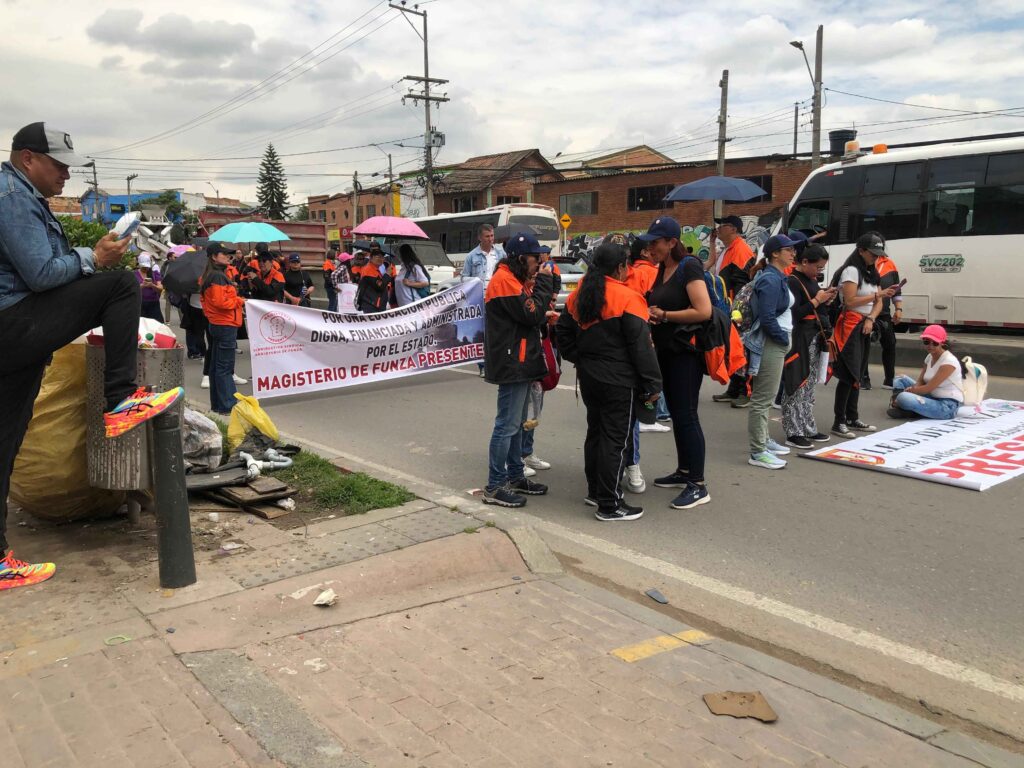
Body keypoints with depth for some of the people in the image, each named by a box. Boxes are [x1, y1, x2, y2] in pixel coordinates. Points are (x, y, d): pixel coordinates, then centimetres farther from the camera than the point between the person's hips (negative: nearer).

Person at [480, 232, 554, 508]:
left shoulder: (514, 279, 18)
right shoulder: (505, 281, -15)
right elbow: (531, 314, -20)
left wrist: (543, 317, 2)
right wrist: (544, 282, -12)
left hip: (519, 363, 11)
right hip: (512, 364, -11)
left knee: (516, 423, 17)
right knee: (507, 425, -7)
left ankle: (515, 477, 27)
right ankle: (494, 487, -2)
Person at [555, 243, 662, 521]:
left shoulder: (579, 295, 6)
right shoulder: (627, 298, -16)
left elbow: (563, 331, 15)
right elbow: (641, 345, -16)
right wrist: (652, 384, -11)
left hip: (589, 378, 8)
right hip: (620, 382, -8)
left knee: (595, 433, 19)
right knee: (617, 440, -1)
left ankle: (595, 491, 31)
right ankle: (609, 505, 3)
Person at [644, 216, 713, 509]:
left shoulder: (688, 267, -14)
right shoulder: (663, 270, 11)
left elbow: (704, 311, -24)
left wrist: (663, 315, -16)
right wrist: (652, 314, 1)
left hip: (686, 352, -9)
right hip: (667, 351, 9)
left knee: (686, 416, -8)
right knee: (676, 413, 16)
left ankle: (698, 486, -1)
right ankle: (683, 471, 28)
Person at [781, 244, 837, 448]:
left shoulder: (811, 280, 15)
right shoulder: (792, 282, -12)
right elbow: (795, 314, -20)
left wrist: (826, 301, 5)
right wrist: (816, 300, -13)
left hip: (815, 338, 9)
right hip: (800, 340, -9)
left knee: (809, 387, 14)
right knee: (797, 387, -6)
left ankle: (808, 429, 21)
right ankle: (793, 433, -1)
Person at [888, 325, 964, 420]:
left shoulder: (949, 361, -18)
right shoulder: (930, 357, 8)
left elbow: (929, 388, -21)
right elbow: (920, 382, 6)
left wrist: (907, 390, -11)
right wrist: (911, 389, -16)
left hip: (947, 406, -9)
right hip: (932, 398, 9)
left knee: (903, 397, -32)